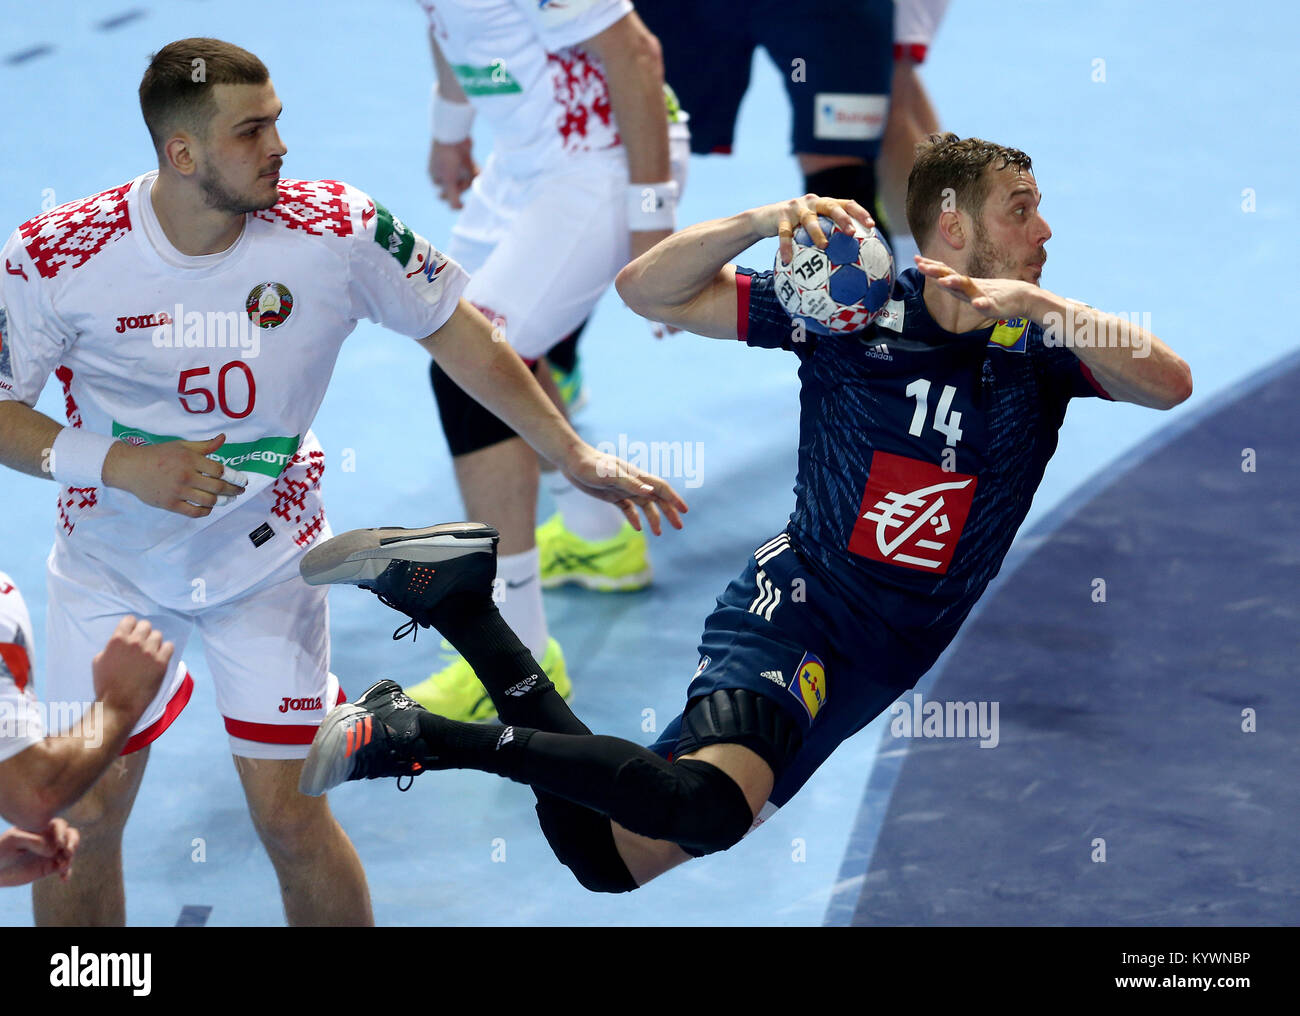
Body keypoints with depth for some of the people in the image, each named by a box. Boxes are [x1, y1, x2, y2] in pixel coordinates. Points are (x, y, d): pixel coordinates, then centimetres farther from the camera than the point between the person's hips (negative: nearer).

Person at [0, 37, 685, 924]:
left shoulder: (338, 232, -19)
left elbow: (456, 332, -3)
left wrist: (573, 457, 0)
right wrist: (120, 465, -25)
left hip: (268, 557, 0)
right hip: (110, 562, 0)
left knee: (291, 817, -2)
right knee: (86, 817, 2)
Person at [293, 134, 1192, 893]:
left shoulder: (1043, 339, 1)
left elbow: (1169, 382, -16)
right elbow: (647, 290, -8)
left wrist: (1035, 304, -25)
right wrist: (766, 220, -24)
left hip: (898, 655, 4)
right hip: (798, 602, -4)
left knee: (610, 855, 0)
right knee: (711, 806, -38)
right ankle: (427, 736, -25)